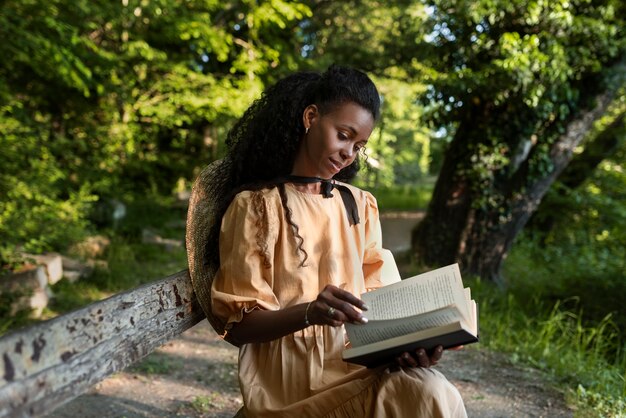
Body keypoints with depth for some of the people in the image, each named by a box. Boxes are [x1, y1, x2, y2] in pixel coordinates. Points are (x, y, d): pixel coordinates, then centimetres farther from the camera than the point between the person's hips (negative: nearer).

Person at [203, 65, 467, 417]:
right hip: (289, 369, -5)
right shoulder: (254, 205, -3)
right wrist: (309, 313, -25)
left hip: (356, 355, 5)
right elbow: (238, 325, -6)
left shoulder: (360, 205, 13)